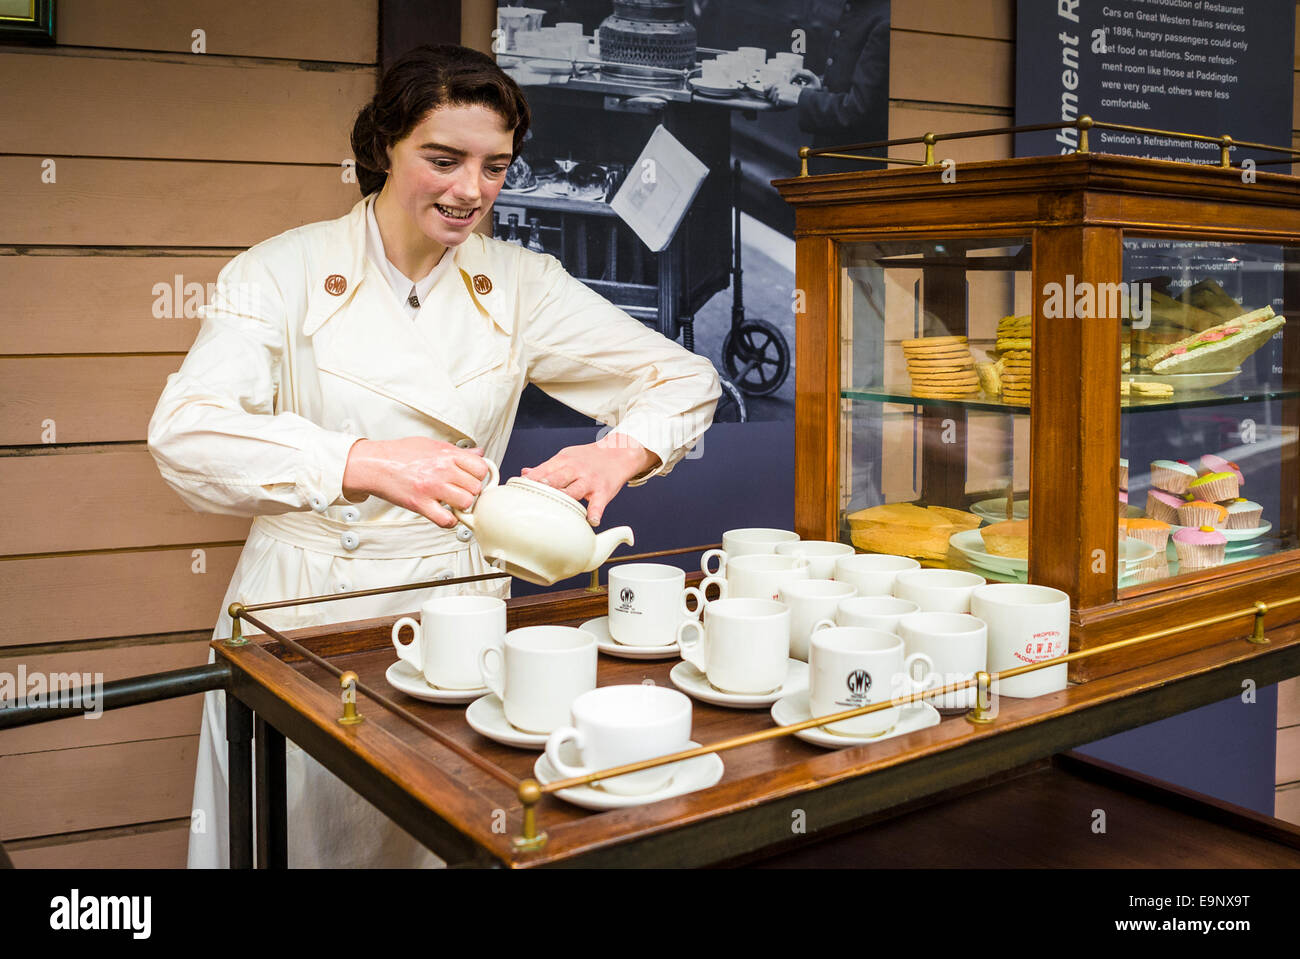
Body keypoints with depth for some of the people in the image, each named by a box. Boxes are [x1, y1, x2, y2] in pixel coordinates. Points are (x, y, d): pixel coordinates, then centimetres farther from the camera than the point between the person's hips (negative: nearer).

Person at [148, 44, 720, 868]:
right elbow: (185, 433, -21)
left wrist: (621, 454, -23)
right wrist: (364, 462, -37)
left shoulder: (519, 284, 1)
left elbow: (683, 377, 0)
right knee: (300, 839, 11)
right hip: (305, 608, -2)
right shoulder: (284, 272, -7)